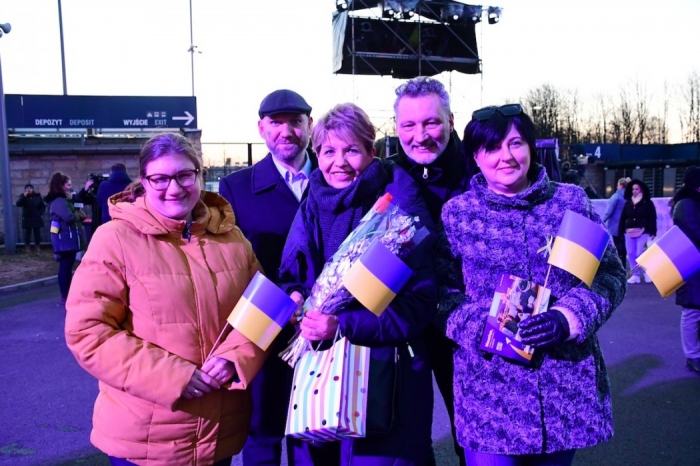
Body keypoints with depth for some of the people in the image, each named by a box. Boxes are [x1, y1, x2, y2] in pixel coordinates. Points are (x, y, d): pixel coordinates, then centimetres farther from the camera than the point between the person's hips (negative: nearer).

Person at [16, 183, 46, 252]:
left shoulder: (37, 196, 2)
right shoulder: (23, 196, -1)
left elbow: (43, 206, 10)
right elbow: (18, 204, -19)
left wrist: (40, 213, -2)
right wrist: (24, 196, -25)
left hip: (36, 218, 1)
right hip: (27, 218, -1)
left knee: (37, 232, 5)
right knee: (28, 233, 0)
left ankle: (37, 247, 14)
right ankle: (27, 247, 5)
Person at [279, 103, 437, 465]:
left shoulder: (398, 204, -10)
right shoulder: (312, 205, 6)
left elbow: (418, 299, -14)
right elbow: (291, 276, 15)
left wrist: (345, 326, -22)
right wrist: (295, 297, -8)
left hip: (383, 371, -5)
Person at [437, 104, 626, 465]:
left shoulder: (572, 201, 2)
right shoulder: (456, 213, 0)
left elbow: (610, 275, 2)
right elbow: (442, 292, 0)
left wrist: (568, 318, -14)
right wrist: (480, 326, -18)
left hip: (566, 385, 2)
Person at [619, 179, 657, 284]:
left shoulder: (647, 203, -1)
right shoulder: (628, 203, 11)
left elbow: (652, 219, -5)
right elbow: (622, 218, 11)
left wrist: (652, 232, -11)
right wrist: (621, 231, 6)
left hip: (642, 232, -4)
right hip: (629, 232, 5)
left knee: (640, 253, -9)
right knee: (631, 254, 2)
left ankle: (646, 272, 13)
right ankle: (635, 275, 9)